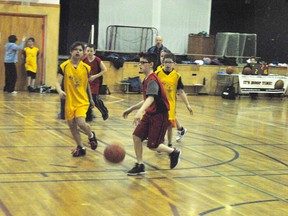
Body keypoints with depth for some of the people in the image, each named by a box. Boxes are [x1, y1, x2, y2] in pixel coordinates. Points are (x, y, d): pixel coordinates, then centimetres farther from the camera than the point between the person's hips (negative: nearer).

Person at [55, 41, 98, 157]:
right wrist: (60, 91, -34)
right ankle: (80, 147, 28)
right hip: (69, 101, 1)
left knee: (81, 123, -19)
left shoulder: (86, 68, -2)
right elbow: (58, 82, -13)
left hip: (82, 101, -1)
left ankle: (91, 135, 14)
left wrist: (91, 99, 20)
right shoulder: (64, 66, -7)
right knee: (72, 125, 8)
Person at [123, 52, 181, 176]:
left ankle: (173, 152, 21)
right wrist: (131, 109, 22)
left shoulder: (152, 81, -21)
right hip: (149, 114, 9)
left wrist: (140, 112, -54)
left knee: (152, 145, -4)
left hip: (159, 116, -9)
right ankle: (140, 166, 7)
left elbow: (150, 98, -39)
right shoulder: (147, 80, 10)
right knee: (136, 136, -2)